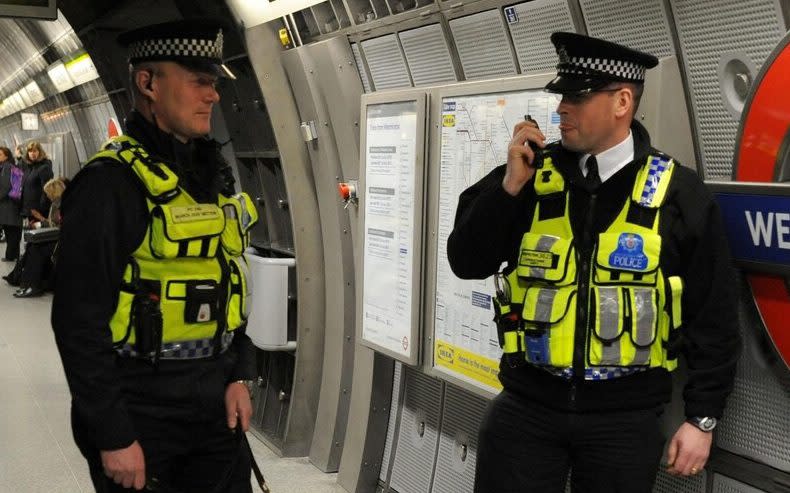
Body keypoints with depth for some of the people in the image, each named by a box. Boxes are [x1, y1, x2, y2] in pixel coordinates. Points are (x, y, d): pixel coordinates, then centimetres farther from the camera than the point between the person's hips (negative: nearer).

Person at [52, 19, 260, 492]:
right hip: (142, 412, -7)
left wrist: (241, 375, 7)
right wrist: (113, 437, -17)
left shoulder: (212, 174, 9)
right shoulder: (111, 182, -16)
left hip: (216, 402, 7)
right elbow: (79, 320, -18)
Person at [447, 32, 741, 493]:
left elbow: (714, 318, -1)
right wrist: (509, 186, -12)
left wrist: (703, 418, -1)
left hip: (625, 417, -1)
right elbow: (467, 262, 0)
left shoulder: (679, 193, -5)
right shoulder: (532, 174, 1)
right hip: (527, 405, 1)